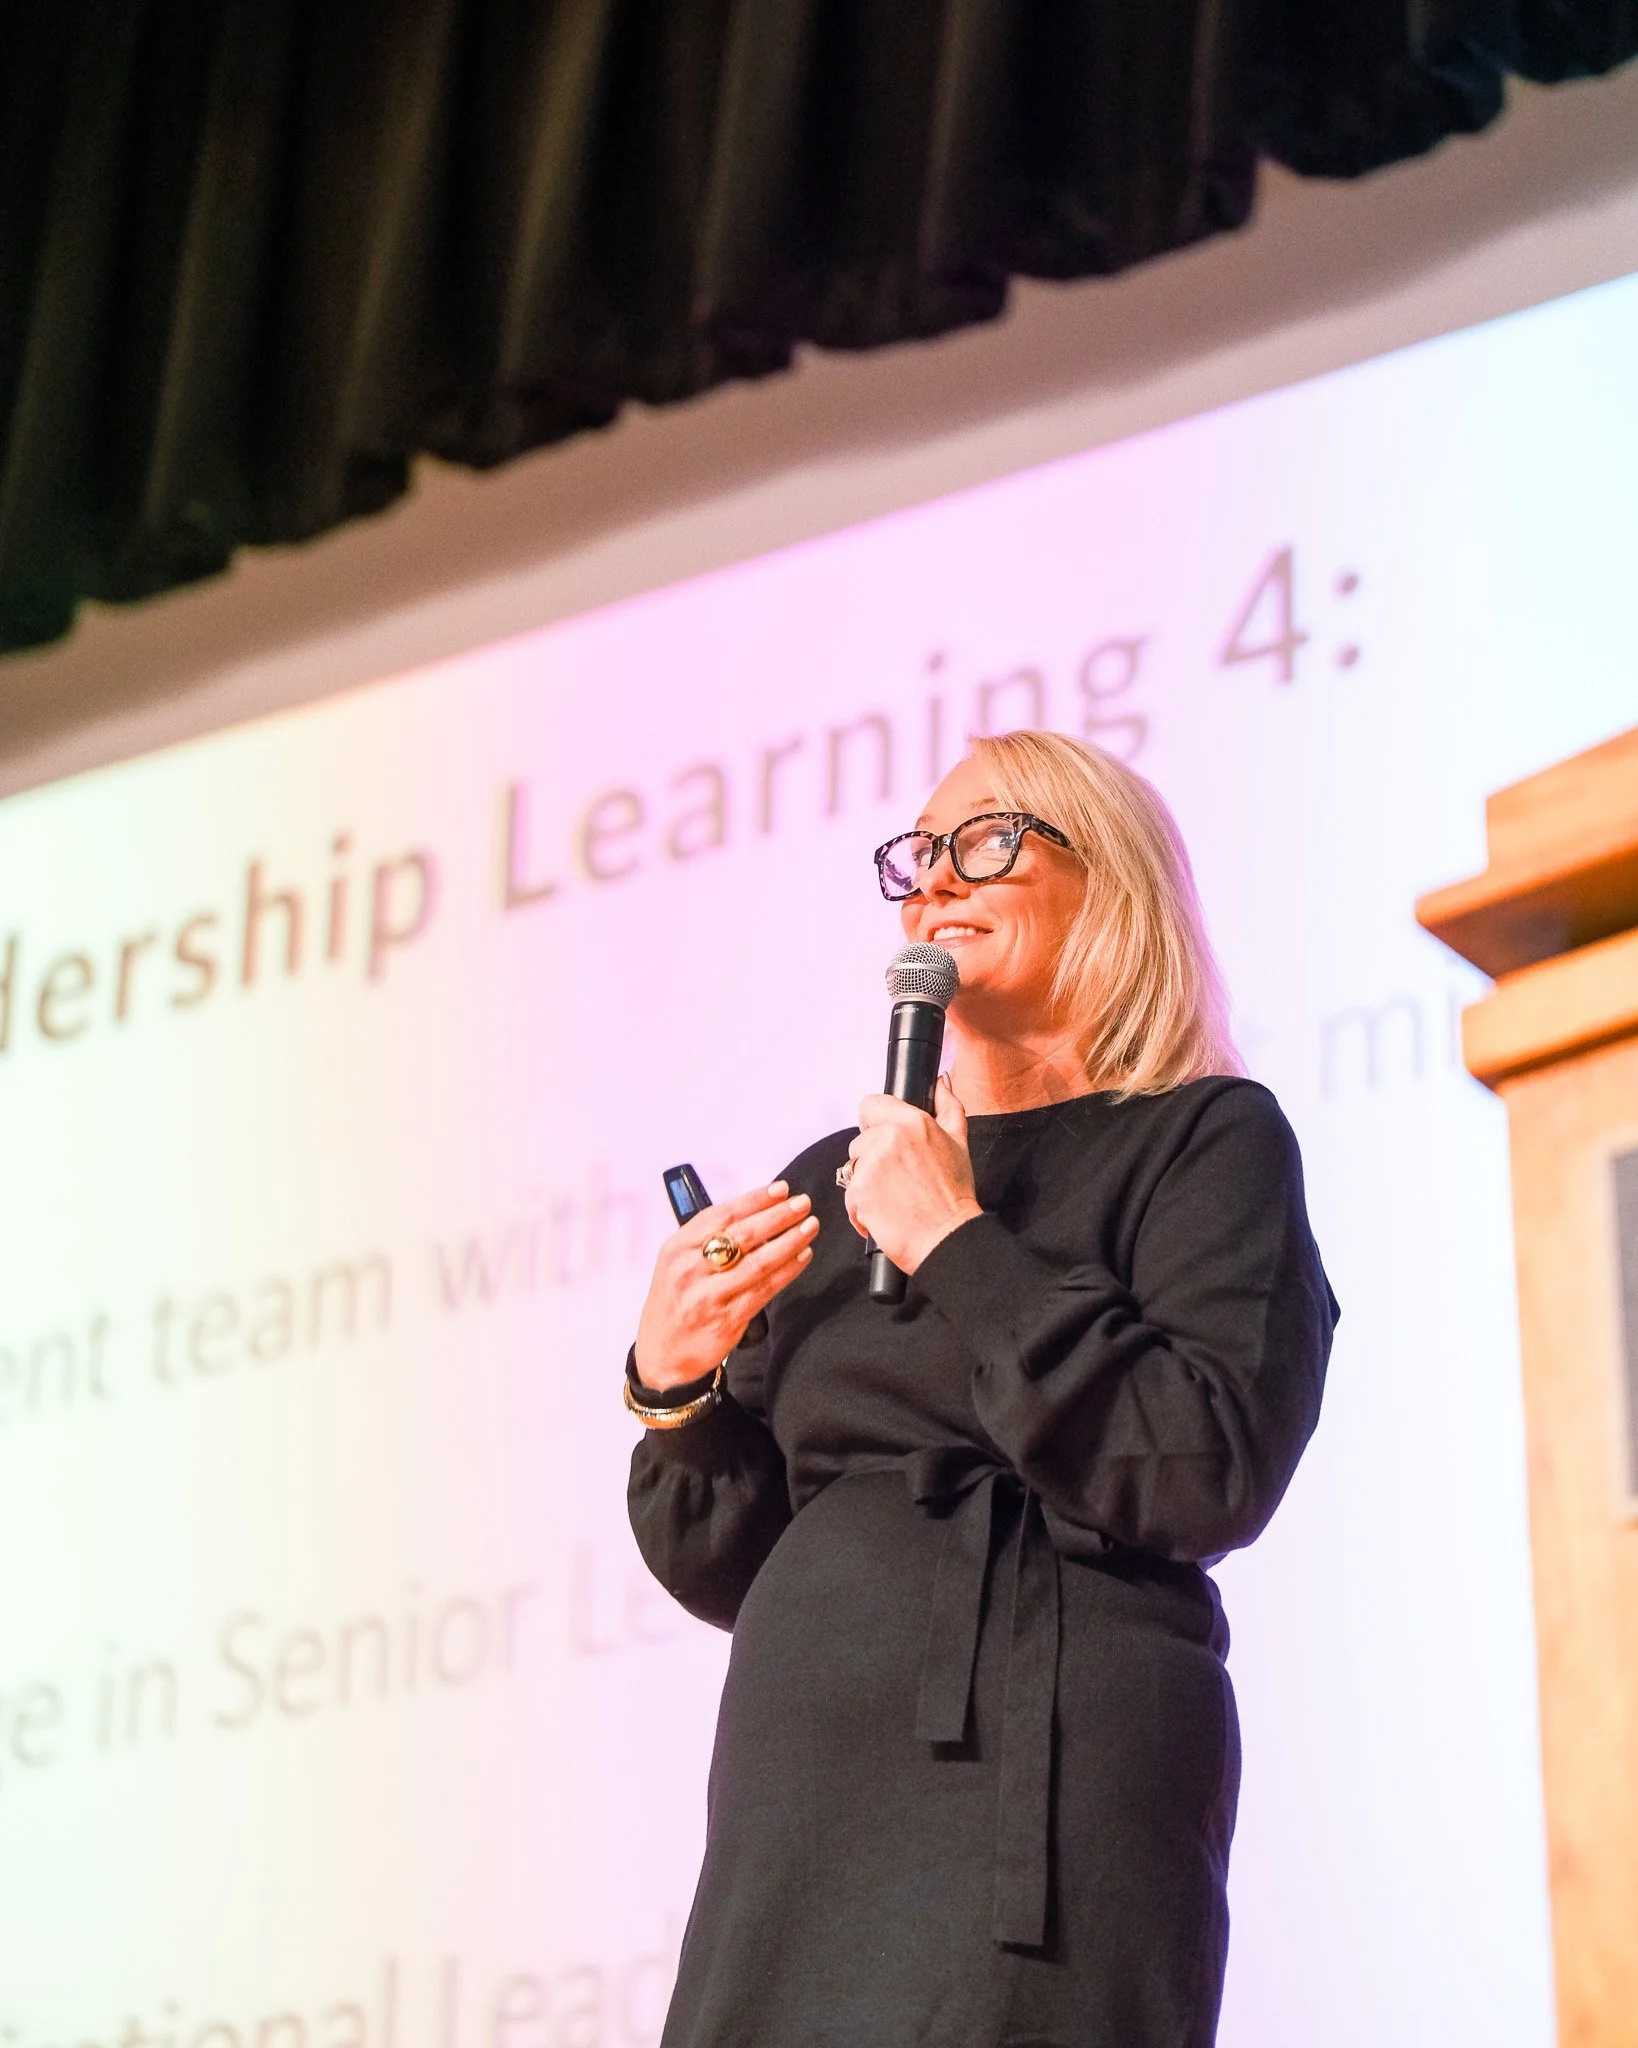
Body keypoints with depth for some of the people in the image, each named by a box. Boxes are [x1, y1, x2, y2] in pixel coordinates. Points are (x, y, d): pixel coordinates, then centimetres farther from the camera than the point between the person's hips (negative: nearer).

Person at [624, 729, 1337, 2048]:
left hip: (1047, 1778, -5)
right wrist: (674, 1387, 0)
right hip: (801, 1792, 5)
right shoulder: (833, 1183, 18)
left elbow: (1214, 1472, -13)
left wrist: (959, 1249, -11)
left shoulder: (1206, 1139, 4)